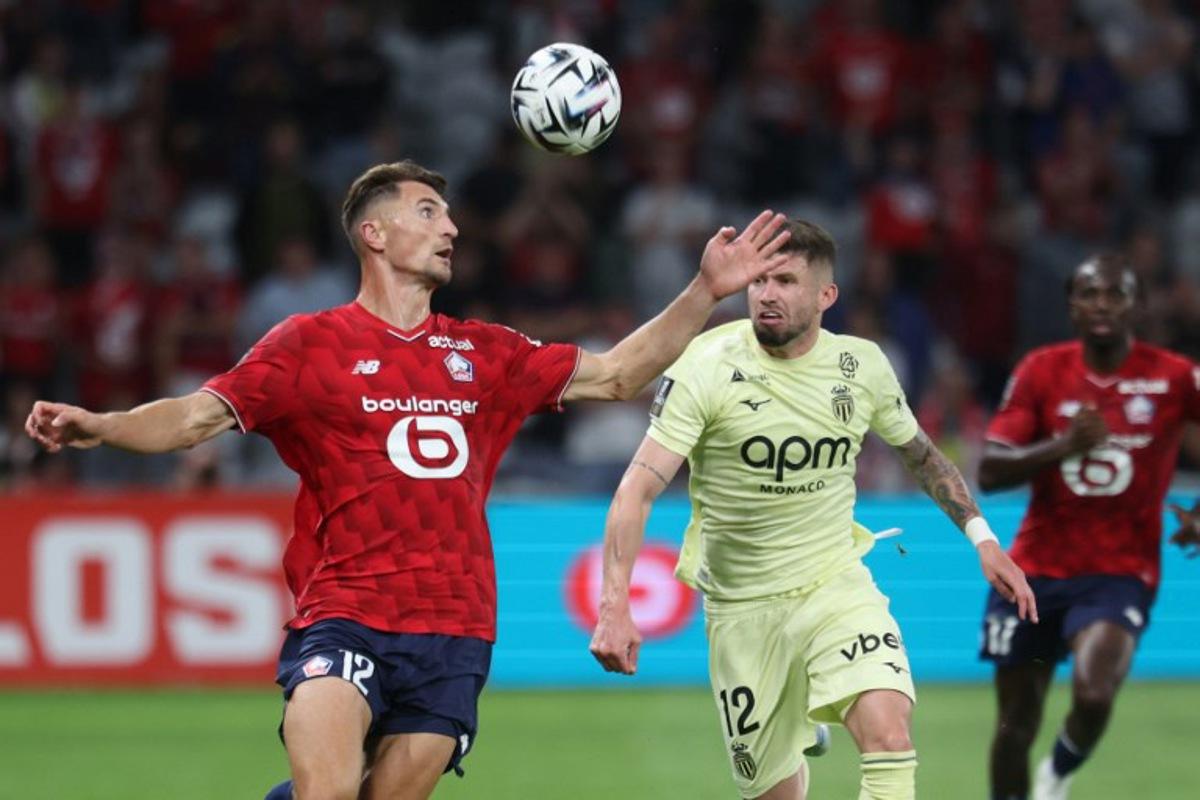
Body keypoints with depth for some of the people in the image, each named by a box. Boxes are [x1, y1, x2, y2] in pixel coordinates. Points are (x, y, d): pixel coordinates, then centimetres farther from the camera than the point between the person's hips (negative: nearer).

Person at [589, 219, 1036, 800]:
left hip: (837, 584, 1)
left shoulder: (863, 365, -4)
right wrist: (614, 606, -31)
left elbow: (920, 454, 16)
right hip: (742, 607, -1)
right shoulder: (707, 368, -14)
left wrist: (981, 537, 9)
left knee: (888, 735, -24)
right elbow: (640, 487, -20)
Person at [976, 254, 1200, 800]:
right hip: (1034, 570, 2)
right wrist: (1064, 444, -23)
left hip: (1120, 575, -2)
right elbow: (989, 471, -7)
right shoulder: (1041, 371, -2)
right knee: (1016, 723, 8)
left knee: (1093, 696, -25)